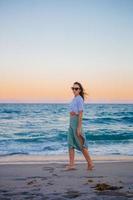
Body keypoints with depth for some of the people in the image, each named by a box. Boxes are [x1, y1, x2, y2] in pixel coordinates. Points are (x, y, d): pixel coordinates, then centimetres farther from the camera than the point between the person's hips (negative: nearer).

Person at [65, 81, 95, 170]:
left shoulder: (79, 99, -12)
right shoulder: (75, 99, 17)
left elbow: (80, 114, -17)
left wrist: (79, 127, -21)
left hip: (76, 122, -9)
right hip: (72, 123, 9)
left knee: (81, 145, -3)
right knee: (70, 144, 3)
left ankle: (90, 163, 7)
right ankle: (71, 164, 2)